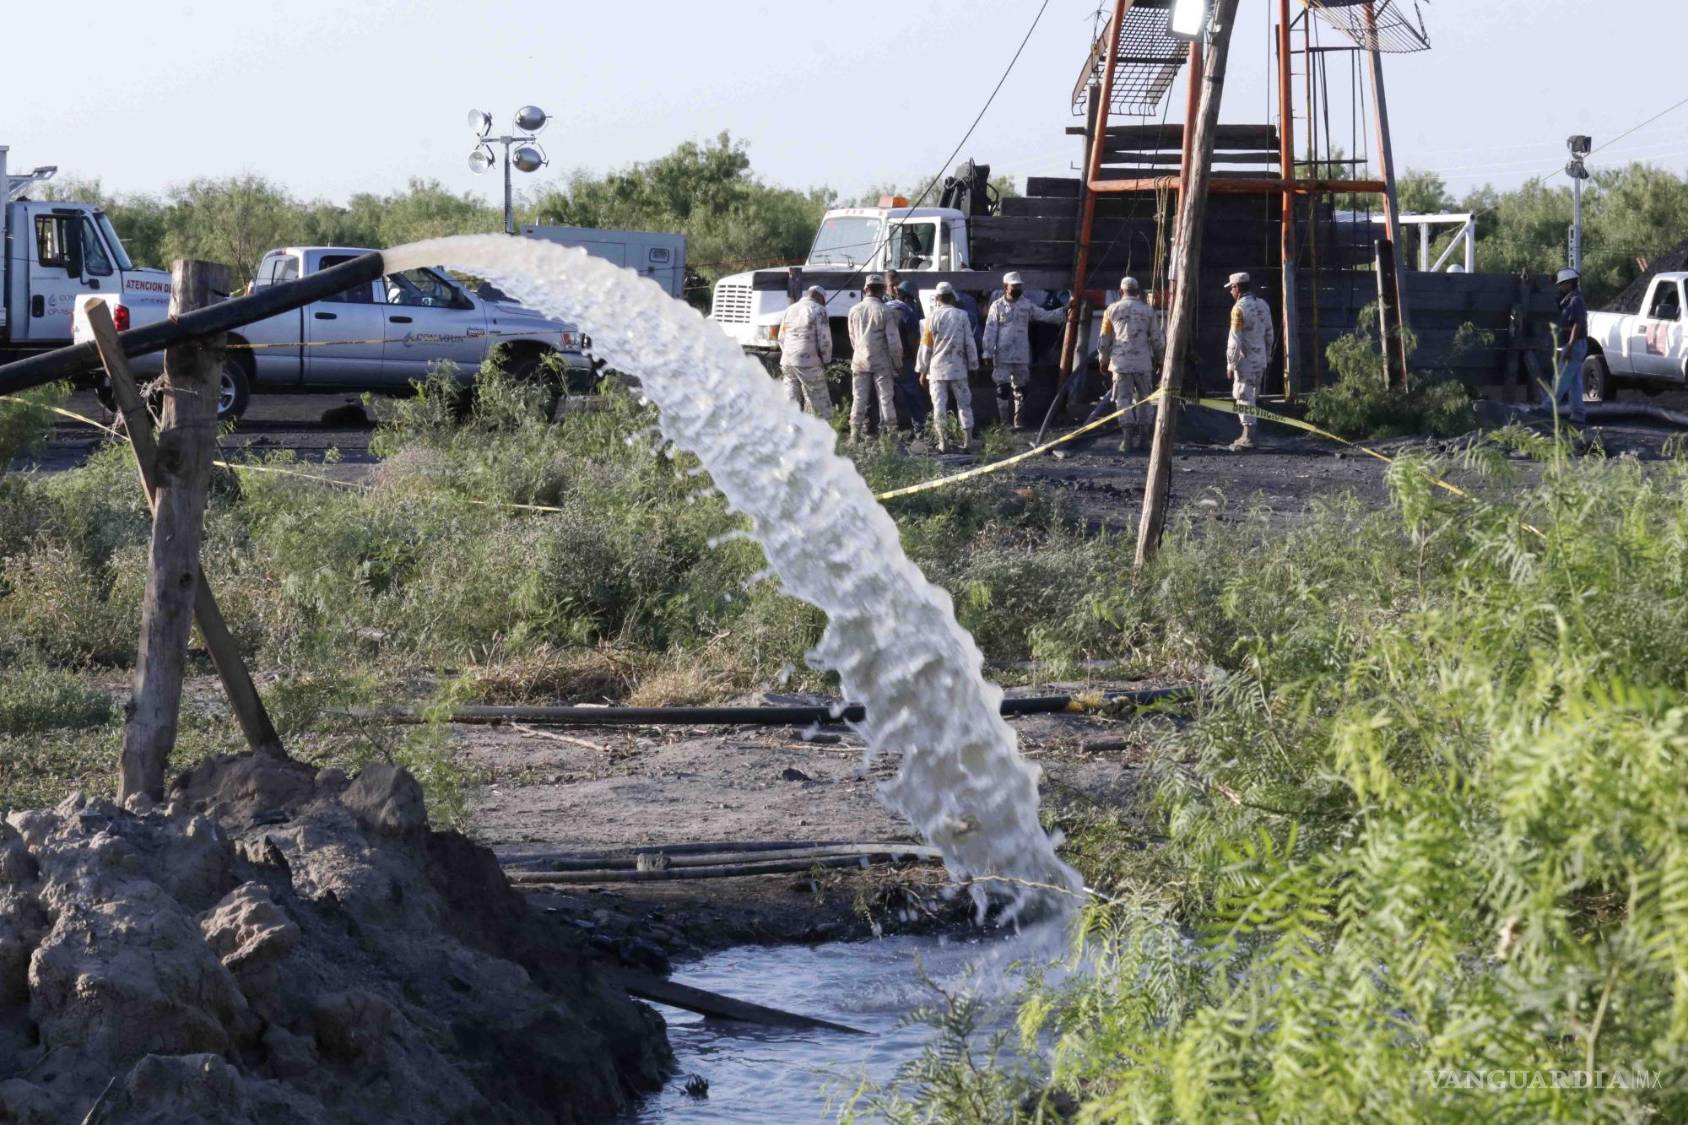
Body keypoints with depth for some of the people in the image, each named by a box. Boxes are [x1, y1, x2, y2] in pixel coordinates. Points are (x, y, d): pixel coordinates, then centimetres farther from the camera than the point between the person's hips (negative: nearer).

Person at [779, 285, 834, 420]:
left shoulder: (790, 310, 16)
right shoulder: (818, 310, -4)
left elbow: (781, 338, 20)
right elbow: (824, 339, -8)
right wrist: (826, 360, 5)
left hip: (788, 362, 6)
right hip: (809, 363, -6)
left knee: (791, 401, 8)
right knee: (820, 404, 1)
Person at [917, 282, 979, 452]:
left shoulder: (933, 317, -4)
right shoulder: (962, 316, -3)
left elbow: (925, 346, -1)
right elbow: (970, 343, 1)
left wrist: (922, 371, 7)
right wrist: (973, 366, 10)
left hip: (937, 369, -1)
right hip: (958, 368, 1)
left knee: (939, 406, 2)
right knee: (964, 404, 9)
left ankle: (942, 443, -3)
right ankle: (967, 441, 5)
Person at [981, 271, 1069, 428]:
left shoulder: (1026, 305, 8)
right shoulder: (997, 306, -3)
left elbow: (1045, 315, 12)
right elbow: (990, 331, -6)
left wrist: (1063, 312, 1)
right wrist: (988, 353, -11)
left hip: (1022, 356, 4)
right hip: (1002, 357, -4)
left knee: (1020, 389, 10)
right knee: (1003, 389, -8)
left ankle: (1019, 422, 18)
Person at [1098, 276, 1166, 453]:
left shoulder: (1112, 310, 3)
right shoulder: (1148, 311, 4)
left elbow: (1104, 339, 9)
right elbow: (1157, 338, 6)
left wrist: (1103, 359, 22)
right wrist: (1159, 357, 21)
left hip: (1121, 361, -1)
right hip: (1143, 361, 1)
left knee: (1123, 399, 0)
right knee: (1143, 398, 12)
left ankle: (1127, 439, -11)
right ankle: (1143, 438, 10)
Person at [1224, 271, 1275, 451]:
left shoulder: (1240, 308, -16)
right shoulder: (1263, 305, 8)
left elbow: (1235, 340, -18)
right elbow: (1269, 335, 14)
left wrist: (1231, 364, -12)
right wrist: (1267, 357, 22)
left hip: (1245, 361, -8)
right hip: (1260, 360, 8)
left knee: (1245, 397, -4)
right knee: (1252, 395, 18)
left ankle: (1249, 438, -6)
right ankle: (1248, 435, 21)